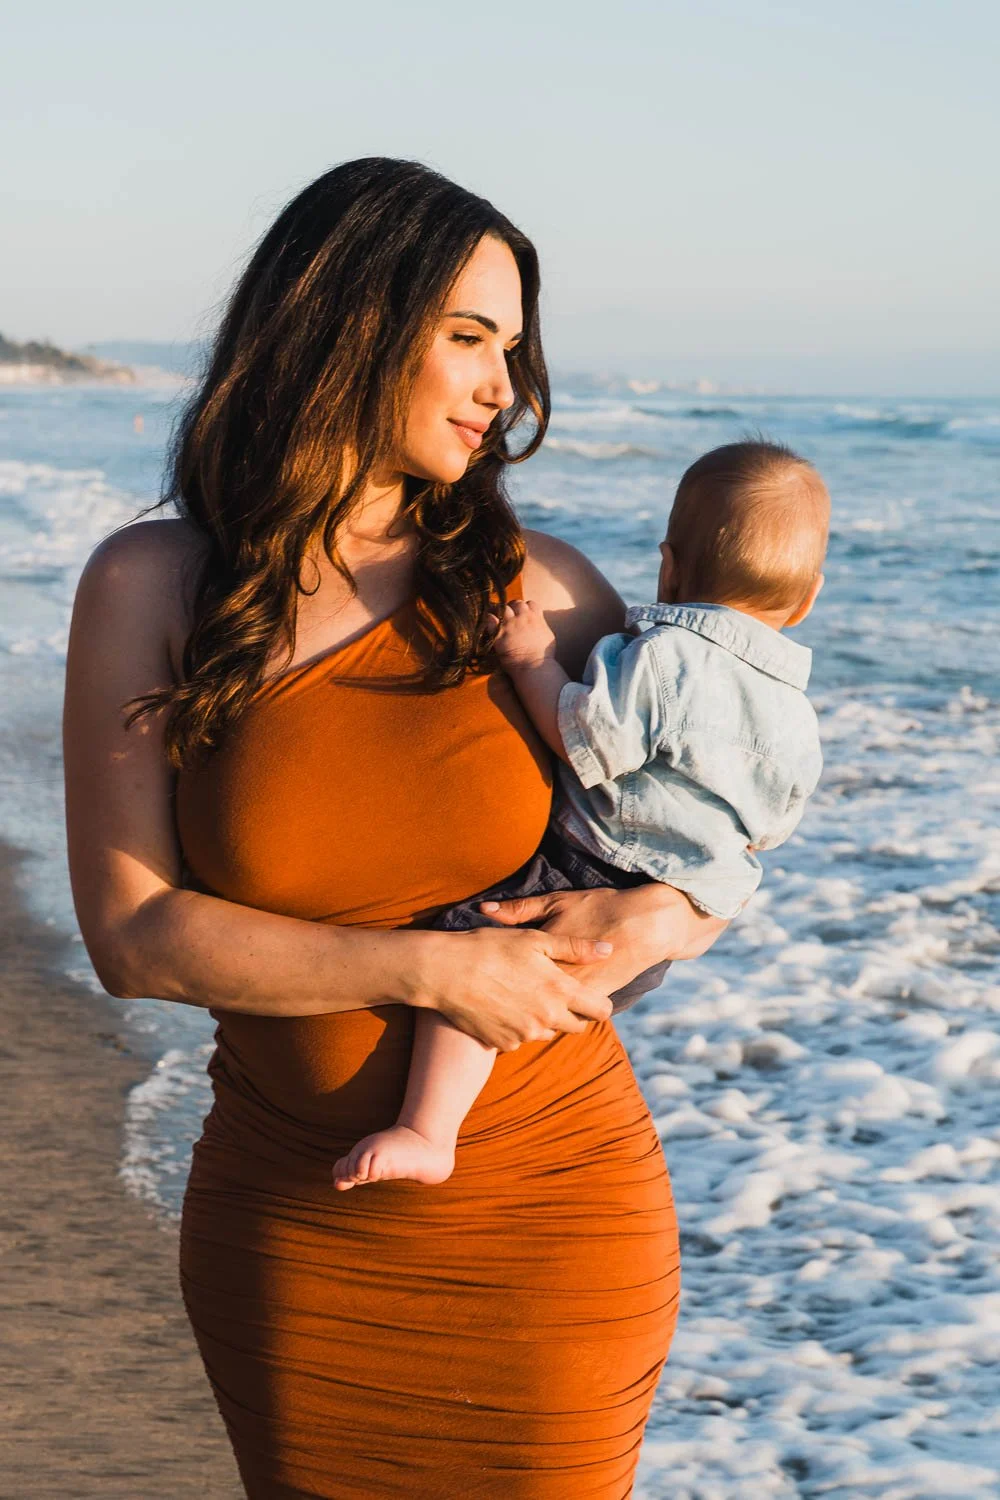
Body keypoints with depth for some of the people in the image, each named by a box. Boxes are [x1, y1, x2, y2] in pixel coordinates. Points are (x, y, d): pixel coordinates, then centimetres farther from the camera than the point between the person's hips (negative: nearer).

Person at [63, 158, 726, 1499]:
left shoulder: (535, 590, -5)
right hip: (289, 1231, 1)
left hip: (552, 1211, 0)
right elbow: (133, 935, -12)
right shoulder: (151, 587, -6)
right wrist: (427, 967, -20)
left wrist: (653, 922, -19)